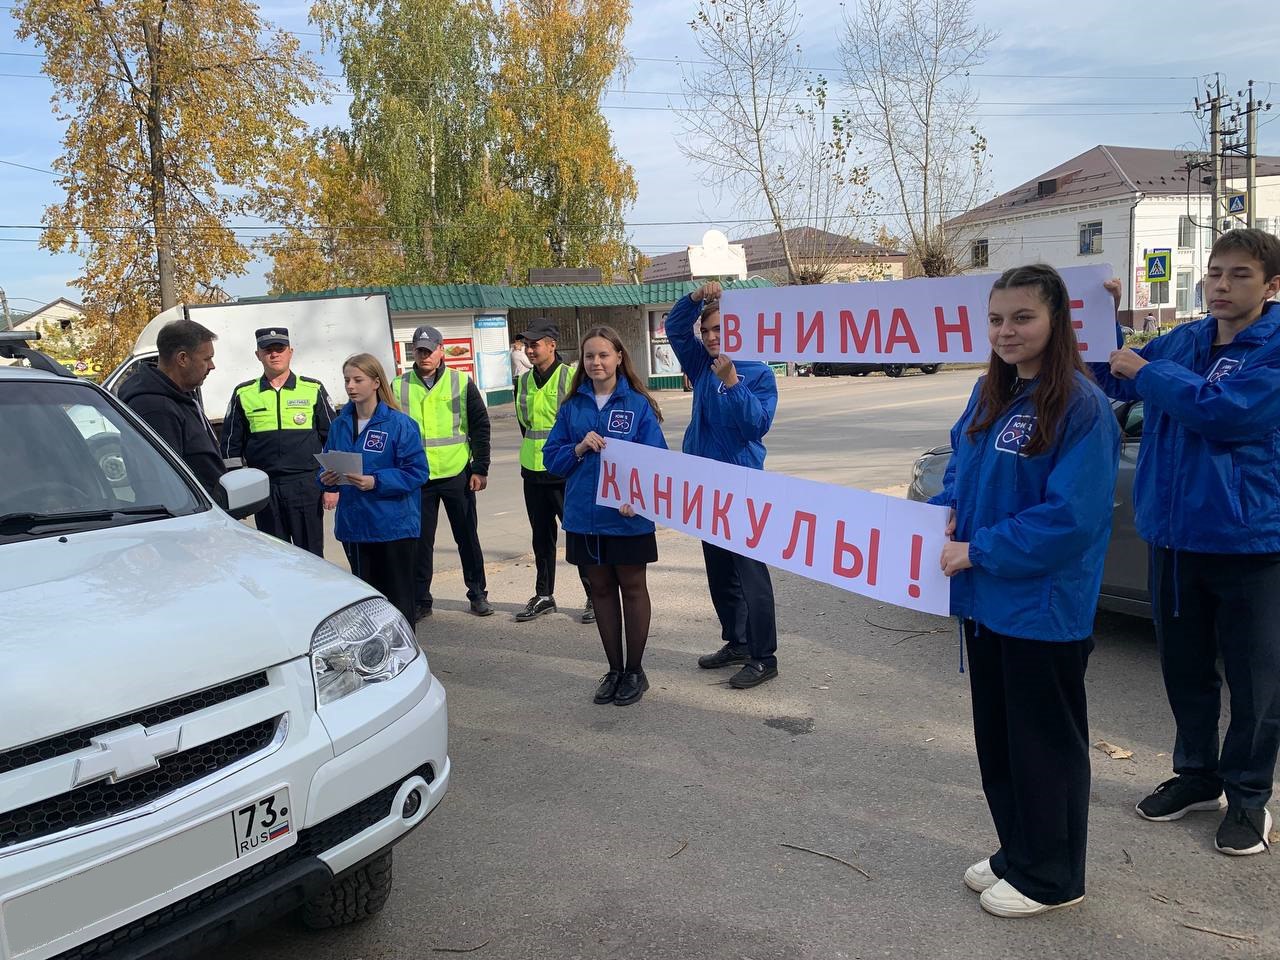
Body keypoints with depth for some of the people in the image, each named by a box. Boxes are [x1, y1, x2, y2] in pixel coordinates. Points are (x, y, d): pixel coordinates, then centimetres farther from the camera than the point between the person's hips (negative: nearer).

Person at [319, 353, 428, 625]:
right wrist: (326, 478, -7)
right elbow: (326, 464, 16)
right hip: (354, 525, 6)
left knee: (397, 597, 4)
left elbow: (416, 472, -14)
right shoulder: (340, 424, 8)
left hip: (394, 526, -5)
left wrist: (375, 482, -23)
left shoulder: (400, 424, -10)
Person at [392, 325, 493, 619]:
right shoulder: (398, 386, 4)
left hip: (457, 474, -1)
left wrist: (480, 469, -4)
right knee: (420, 541, 6)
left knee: (467, 537, 8)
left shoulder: (462, 383, 1)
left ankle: (478, 593, 21)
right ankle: (420, 600, 17)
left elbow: (480, 427, 1)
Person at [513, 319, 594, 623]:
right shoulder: (524, 381, 10)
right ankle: (544, 595, 26)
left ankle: (595, 596, 10)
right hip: (533, 472, 6)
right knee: (541, 536, 14)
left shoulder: (572, 377, -10)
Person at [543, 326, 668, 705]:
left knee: (632, 587, 9)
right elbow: (552, 458, 5)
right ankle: (614, 669, 26)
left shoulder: (639, 404, -6)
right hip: (584, 516, 4)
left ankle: (635, 671, 23)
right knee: (601, 588, 13)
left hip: (628, 516, -3)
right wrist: (579, 448, -15)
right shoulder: (572, 407, 5)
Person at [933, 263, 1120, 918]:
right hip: (985, 600, 8)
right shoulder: (989, 393, 6)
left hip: (1044, 609, -8)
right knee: (997, 737, 19)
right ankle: (1016, 854, 38)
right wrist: (948, 511, -3)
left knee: (1044, 743, 9)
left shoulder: (1081, 406, -17)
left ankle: (1050, 878, 28)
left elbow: (1071, 517, -22)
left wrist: (979, 550, -19)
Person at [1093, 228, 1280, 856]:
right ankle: (1196, 775, 35)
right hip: (1175, 535, 6)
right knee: (1184, 667, 17)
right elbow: (1116, 383, 16)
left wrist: (1148, 371, -13)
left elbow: (1222, 410, -23)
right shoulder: (1182, 340, 8)